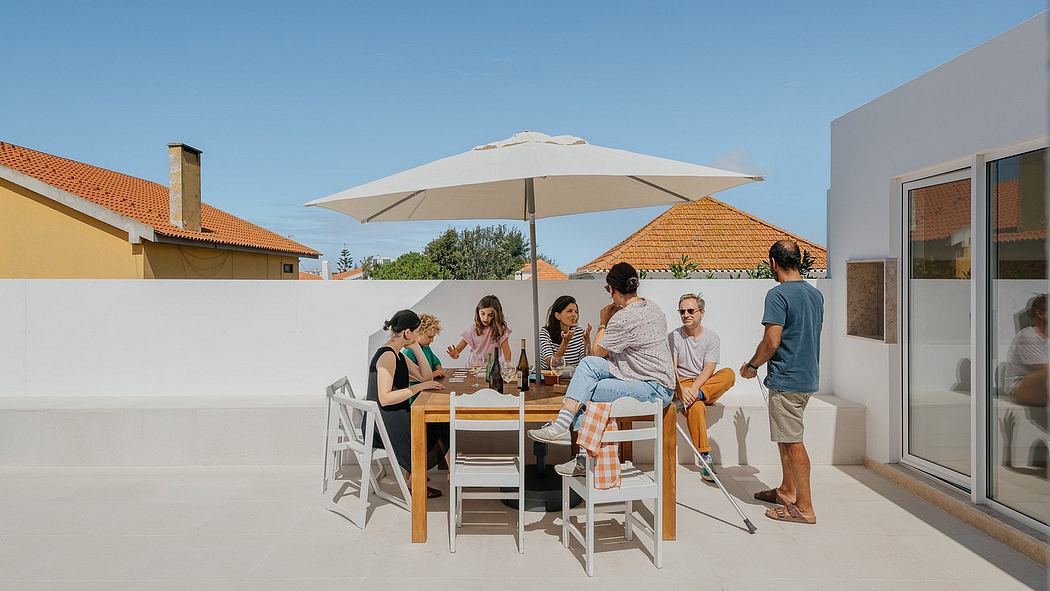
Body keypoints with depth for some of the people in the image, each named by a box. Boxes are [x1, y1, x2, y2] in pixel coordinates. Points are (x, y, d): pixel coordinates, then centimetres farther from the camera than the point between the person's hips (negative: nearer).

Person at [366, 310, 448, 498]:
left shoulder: (397, 355, 11)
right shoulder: (387, 356, -19)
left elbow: (426, 376, 12)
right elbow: (385, 398, -27)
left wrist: (416, 348, 3)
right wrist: (419, 387, -24)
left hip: (393, 418, 10)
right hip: (382, 425, -10)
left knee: (439, 422, 12)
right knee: (438, 426, -2)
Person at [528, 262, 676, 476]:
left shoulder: (624, 318, -20)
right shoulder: (652, 307, 10)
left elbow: (597, 350, -6)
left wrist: (603, 324, 7)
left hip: (654, 389, -9)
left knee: (585, 394, -8)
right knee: (589, 364, -6)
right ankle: (562, 424, -14)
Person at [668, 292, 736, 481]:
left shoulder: (712, 338, 3)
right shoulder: (673, 336, 2)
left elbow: (708, 369, -7)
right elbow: (671, 368, -7)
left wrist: (694, 388, -24)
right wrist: (682, 390, -24)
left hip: (706, 384, 2)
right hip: (682, 384, -2)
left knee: (729, 374, -27)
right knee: (696, 406, -35)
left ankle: (694, 397, -31)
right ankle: (705, 459, -32)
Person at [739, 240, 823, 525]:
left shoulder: (778, 295, -17)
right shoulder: (816, 294, 10)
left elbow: (772, 342, -21)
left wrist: (752, 365, -5)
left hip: (786, 380, -9)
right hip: (809, 377, 9)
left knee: (793, 442, -1)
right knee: (786, 436, 21)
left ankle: (804, 507, 7)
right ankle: (787, 491, 32)